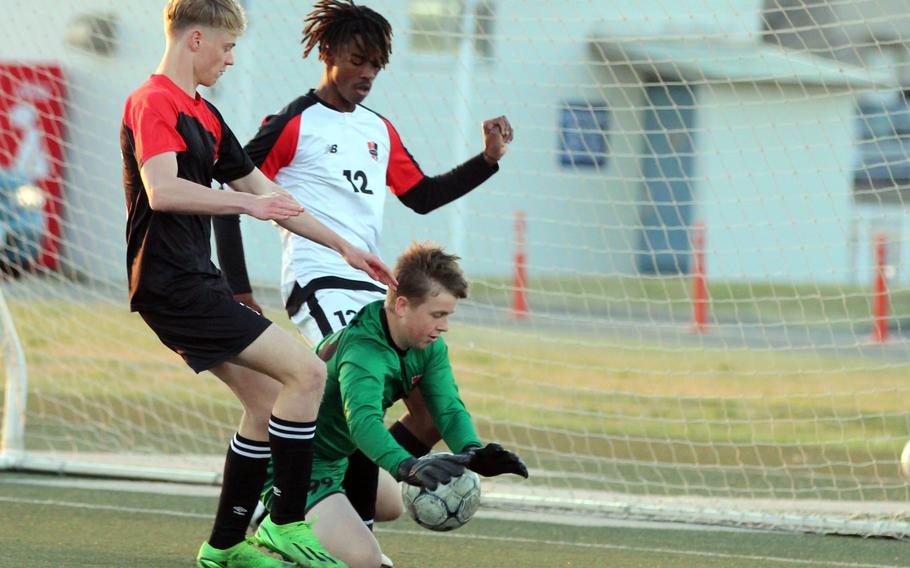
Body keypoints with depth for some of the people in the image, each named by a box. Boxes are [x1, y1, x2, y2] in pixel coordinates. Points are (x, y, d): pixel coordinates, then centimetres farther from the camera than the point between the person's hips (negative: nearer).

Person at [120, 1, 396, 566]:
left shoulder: (203, 114, 20)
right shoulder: (154, 102, -11)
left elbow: (264, 191, 26)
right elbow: (162, 190, -27)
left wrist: (344, 247, 26)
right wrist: (247, 202, -27)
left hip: (196, 282, 10)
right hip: (172, 283, -10)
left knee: (266, 399, 10)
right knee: (306, 372, -14)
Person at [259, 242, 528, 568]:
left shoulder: (428, 346, -5)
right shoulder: (362, 351, -32)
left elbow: (448, 409, -12)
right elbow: (363, 421, -50)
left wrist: (472, 452, -35)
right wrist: (408, 467, -68)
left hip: (337, 458, 10)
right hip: (296, 466, -10)